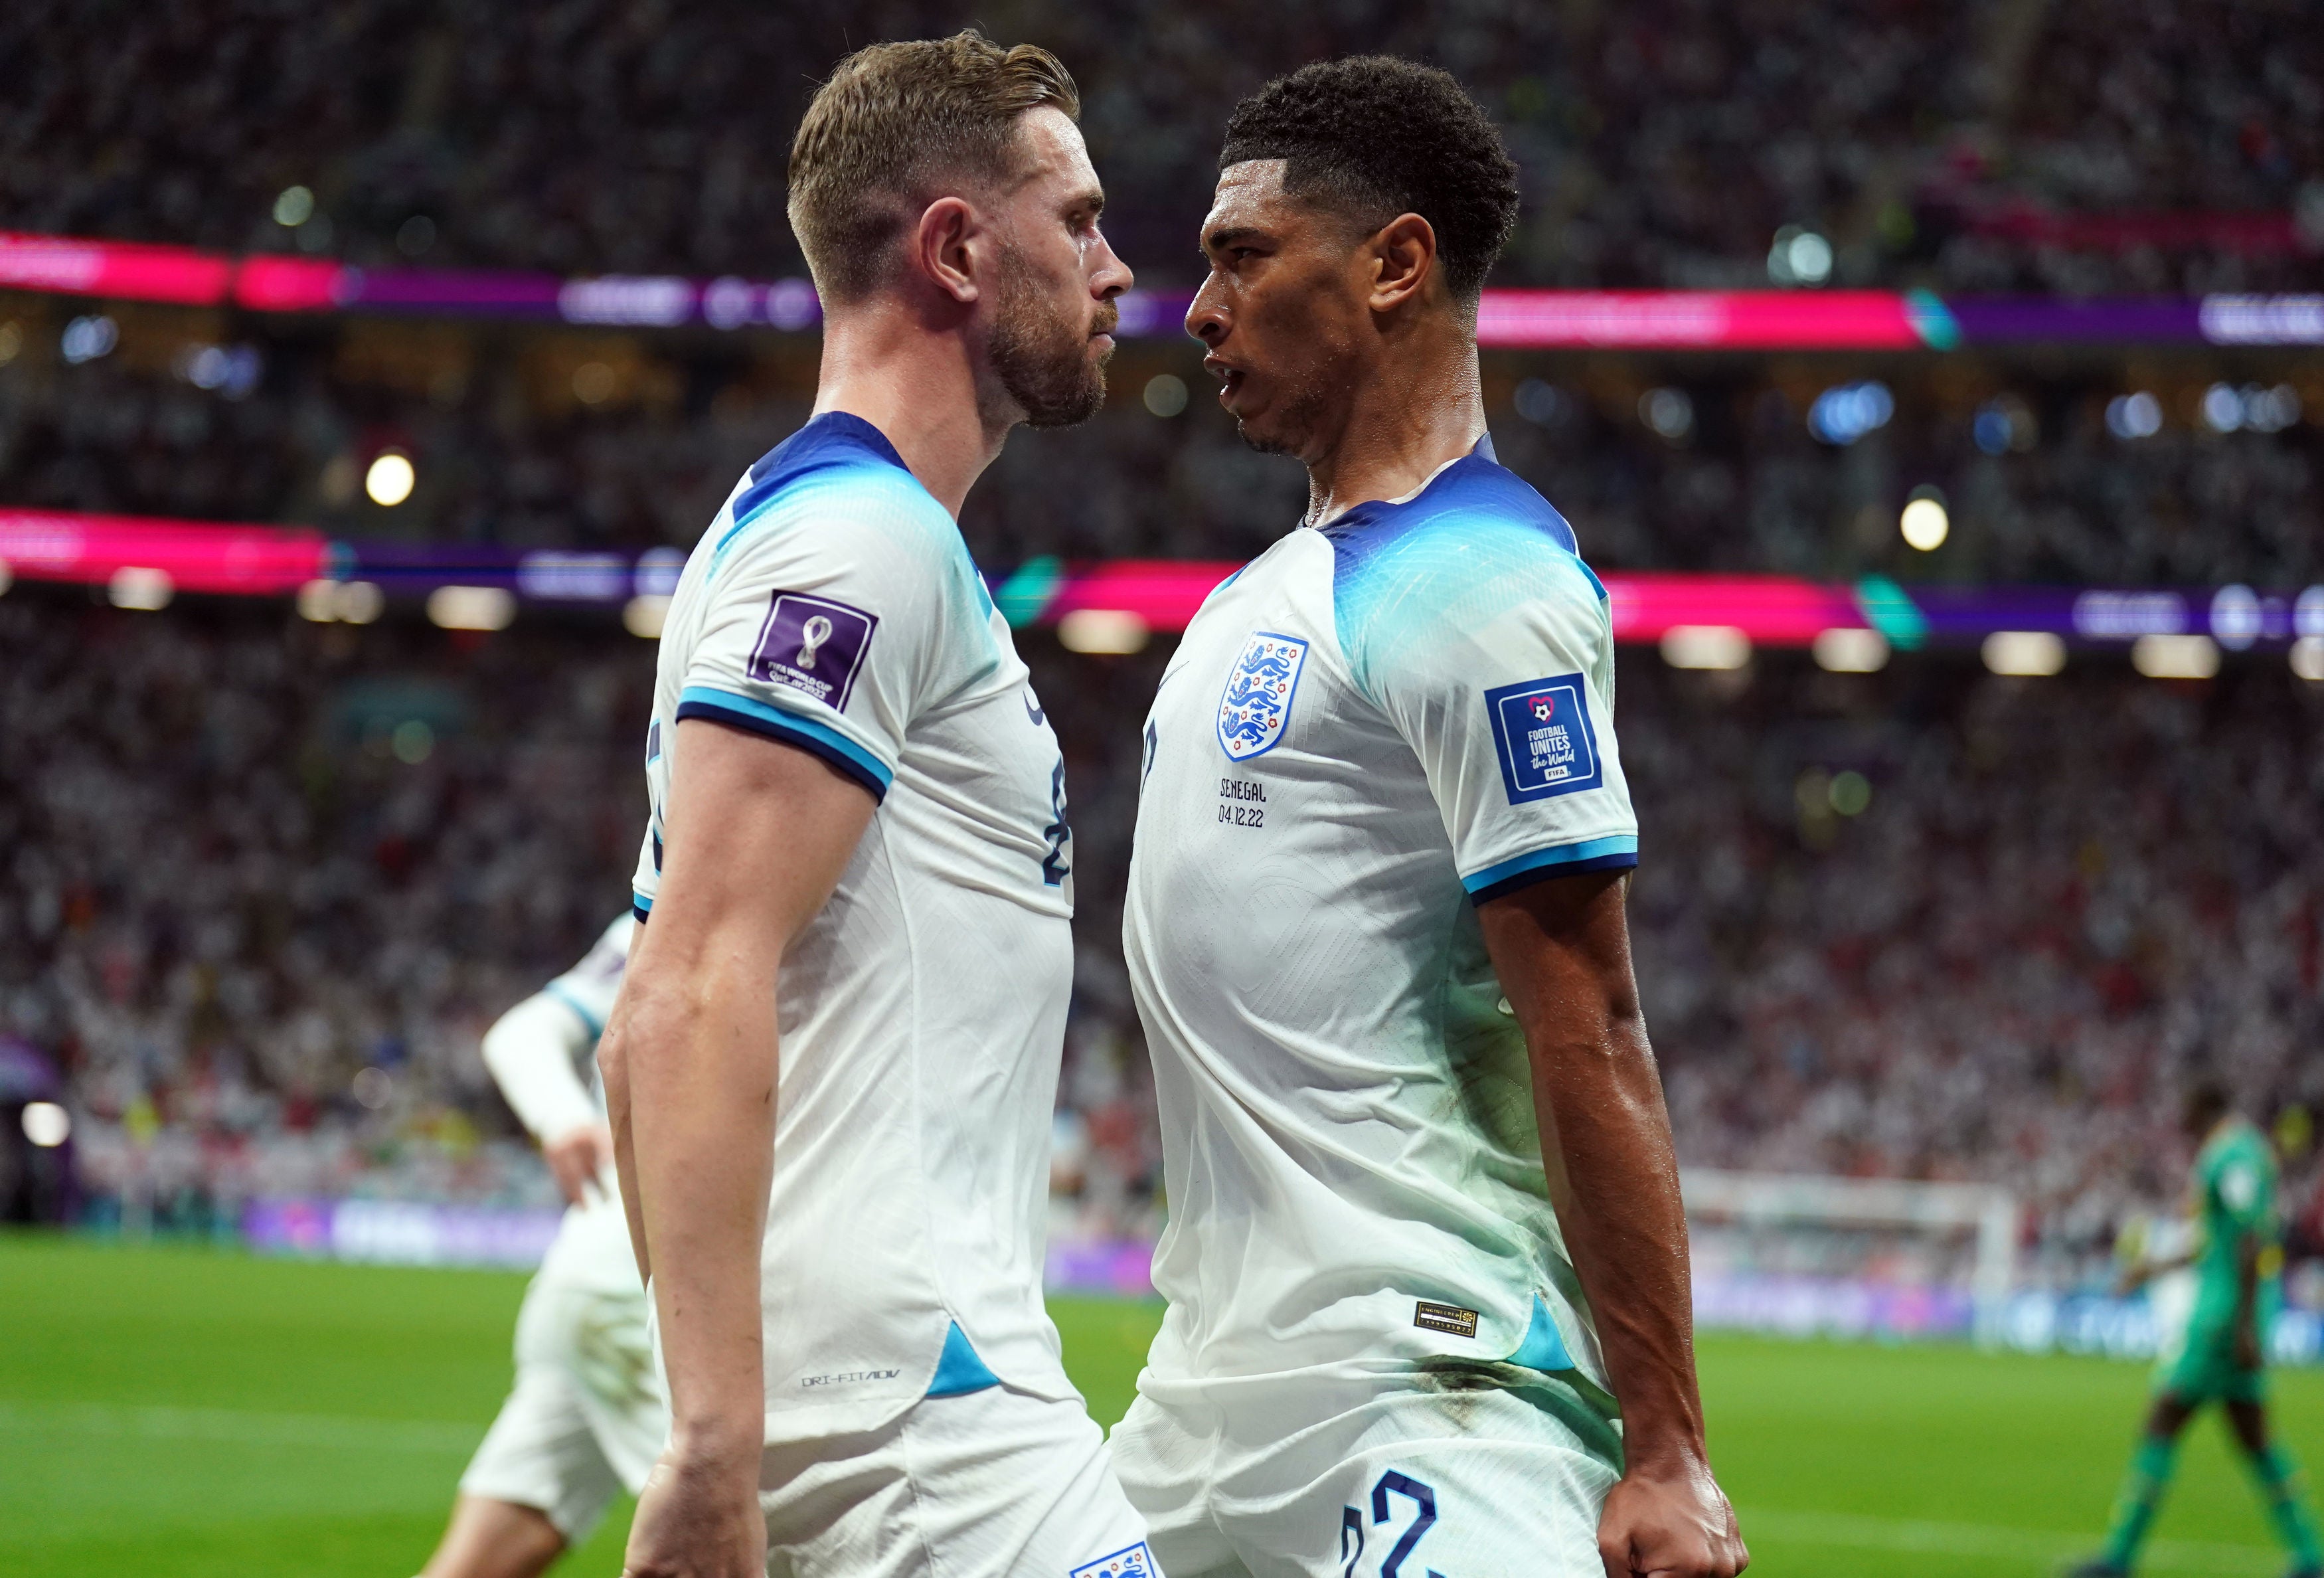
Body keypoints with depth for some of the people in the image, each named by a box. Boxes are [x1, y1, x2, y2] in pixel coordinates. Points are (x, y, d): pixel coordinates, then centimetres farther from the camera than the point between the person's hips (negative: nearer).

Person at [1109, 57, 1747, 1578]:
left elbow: (1590, 1042, -17)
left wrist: (1665, 1453, -20)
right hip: (1218, 1381, 9)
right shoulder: (1274, 590, 18)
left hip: (1428, 1395, -9)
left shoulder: (1480, 583, -12)